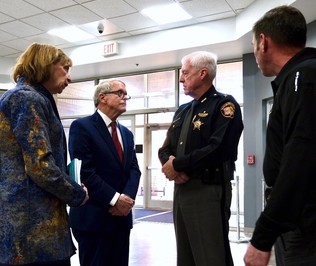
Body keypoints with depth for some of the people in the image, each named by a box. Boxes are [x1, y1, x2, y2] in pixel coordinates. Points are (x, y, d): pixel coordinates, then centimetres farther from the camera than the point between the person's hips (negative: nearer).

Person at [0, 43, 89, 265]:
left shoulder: (19, 97, 19)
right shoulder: (29, 99, -11)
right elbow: (40, 167, -21)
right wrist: (78, 195, -6)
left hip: (22, 216, 10)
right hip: (34, 224, -10)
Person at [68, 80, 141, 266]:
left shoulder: (127, 133, 16)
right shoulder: (82, 126, -7)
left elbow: (134, 170, 7)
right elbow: (84, 171, -16)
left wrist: (128, 198, -10)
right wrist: (114, 199, -17)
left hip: (122, 216, 7)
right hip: (93, 217, -7)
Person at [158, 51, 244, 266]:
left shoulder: (224, 104, -7)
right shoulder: (182, 110, 17)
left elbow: (218, 149, -21)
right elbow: (165, 149, 16)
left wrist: (177, 164, -12)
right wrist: (170, 166, -8)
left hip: (209, 191, -7)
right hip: (181, 190, 8)